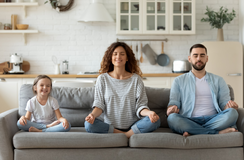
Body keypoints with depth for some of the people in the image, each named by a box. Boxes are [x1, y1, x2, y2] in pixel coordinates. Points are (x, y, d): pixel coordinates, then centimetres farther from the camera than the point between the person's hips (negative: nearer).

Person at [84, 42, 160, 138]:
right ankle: (125, 135, -16)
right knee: (89, 124, -29)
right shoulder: (103, 79, 7)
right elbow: (99, 104, 2)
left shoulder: (136, 79, 5)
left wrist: (148, 112, -24)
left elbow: (140, 106, -1)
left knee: (155, 121, -27)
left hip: (133, 126, 0)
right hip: (110, 126, 1)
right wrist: (93, 114, -21)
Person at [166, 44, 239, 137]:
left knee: (232, 113, -29)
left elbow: (224, 103, 14)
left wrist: (231, 105, -12)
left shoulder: (218, 80, 22)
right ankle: (218, 132, -31)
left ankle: (194, 133, -30)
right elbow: (173, 103, 9)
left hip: (212, 120, 2)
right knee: (172, 118, -35)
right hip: (189, 121, -1)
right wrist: (171, 109, -16)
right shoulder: (179, 81, 18)